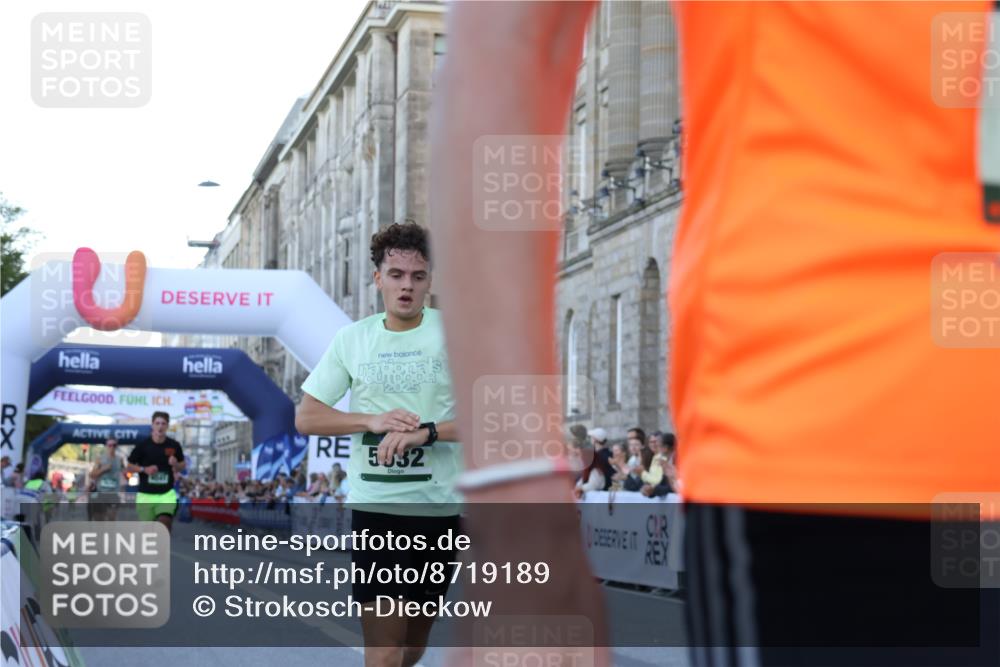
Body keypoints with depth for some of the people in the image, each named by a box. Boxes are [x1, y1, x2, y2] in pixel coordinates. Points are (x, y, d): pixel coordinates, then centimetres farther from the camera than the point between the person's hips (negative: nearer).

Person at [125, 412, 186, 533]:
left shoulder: (174, 445, 0)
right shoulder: (142, 445, -5)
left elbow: (183, 465, 14)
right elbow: (129, 467, 3)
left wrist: (176, 465, -9)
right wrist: (144, 469, -15)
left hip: (166, 493, 0)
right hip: (146, 495, 0)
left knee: (165, 522, -21)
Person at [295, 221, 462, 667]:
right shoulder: (352, 339, 5)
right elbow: (306, 418, 5)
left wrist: (426, 431, -22)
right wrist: (372, 421, -12)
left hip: (439, 503, 0)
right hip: (374, 503, 0)